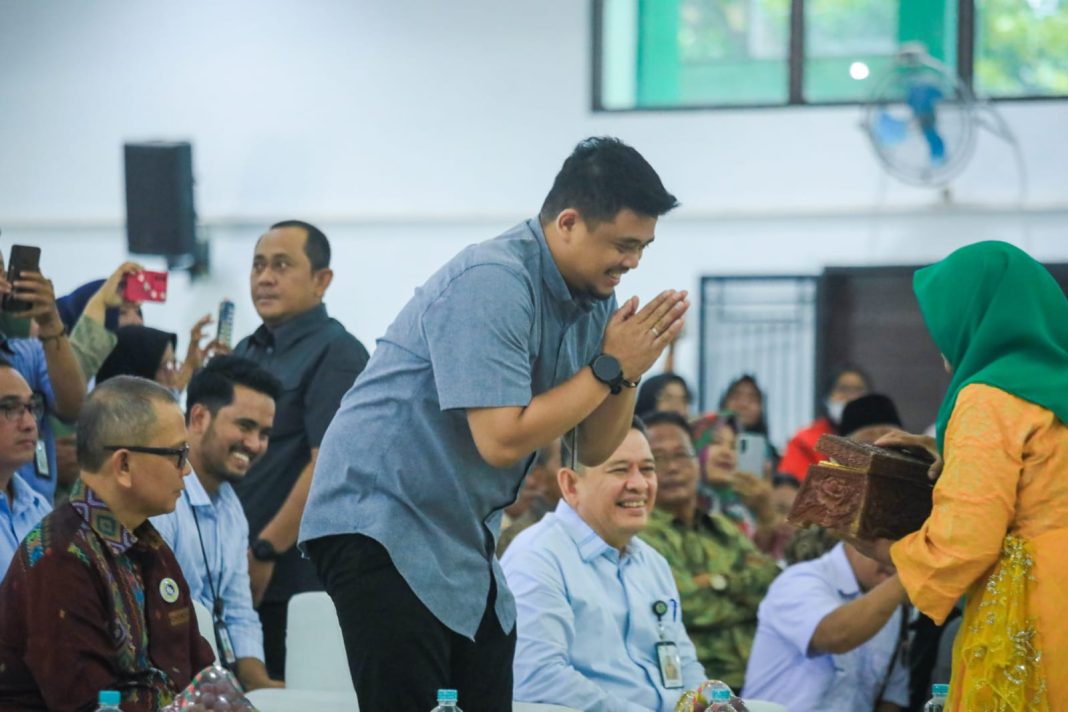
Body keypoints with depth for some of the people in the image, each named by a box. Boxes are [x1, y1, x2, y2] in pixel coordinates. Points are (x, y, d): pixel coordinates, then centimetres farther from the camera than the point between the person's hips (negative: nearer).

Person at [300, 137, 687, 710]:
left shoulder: (596, 299, 6)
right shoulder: (492, 283, -20)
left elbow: (592, 450, 10)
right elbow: (502, 441, -25)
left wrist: (628, 372, -8)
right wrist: (609, 367, -17)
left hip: (463, 540, 9)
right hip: (383, 526, -9)